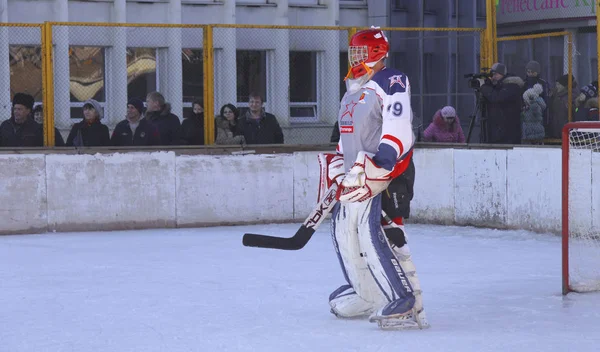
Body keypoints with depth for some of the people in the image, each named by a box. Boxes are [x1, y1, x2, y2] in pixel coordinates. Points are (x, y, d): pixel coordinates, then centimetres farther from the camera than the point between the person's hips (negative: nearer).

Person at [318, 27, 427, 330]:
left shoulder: (391, 83, -11)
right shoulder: (352, 91, 21)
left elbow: (398, 131, -23)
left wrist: (377, 167, -32)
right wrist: (336, 171, 26)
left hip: (388, 172, -10)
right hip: (355, 177, 10)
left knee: (377, 233, -23)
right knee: (344, 231, 14)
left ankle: (407, 305, -23)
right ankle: (368, 296, 30)